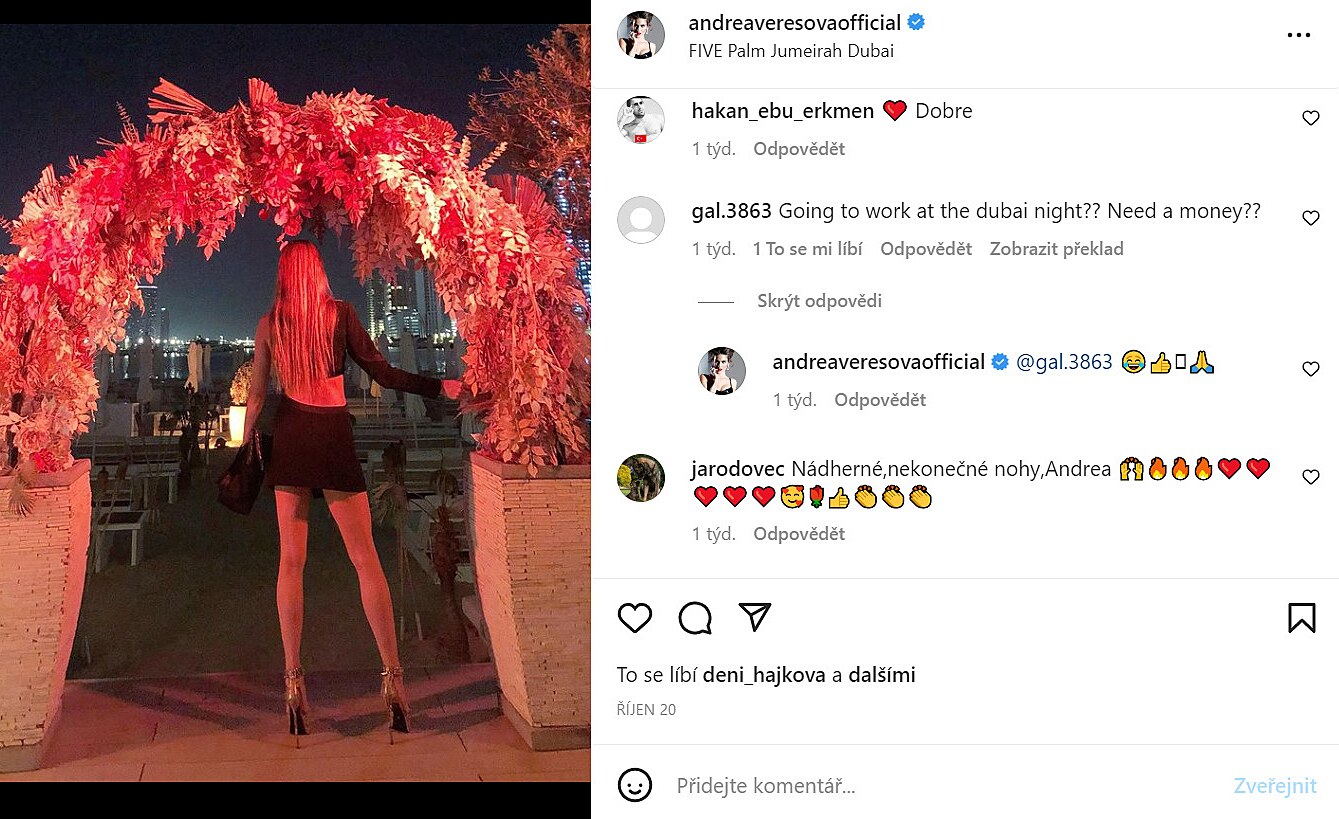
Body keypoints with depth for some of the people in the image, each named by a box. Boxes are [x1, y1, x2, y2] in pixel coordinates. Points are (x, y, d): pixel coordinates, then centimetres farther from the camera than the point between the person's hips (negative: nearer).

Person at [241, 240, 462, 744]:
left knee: (291, 559, 5)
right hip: (334, 438, -2)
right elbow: (380, 372, -6)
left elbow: (255, 395, 6)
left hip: (289, 437, 2)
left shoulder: (269, 324, 4)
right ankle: (392, 675, -1)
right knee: (365, 558, 1)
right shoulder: (340, 313, -2)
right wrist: (439, 387, 0)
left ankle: (293, 679, 2)